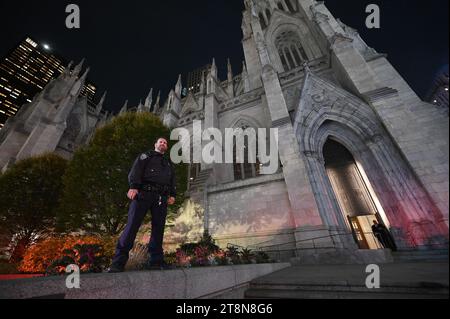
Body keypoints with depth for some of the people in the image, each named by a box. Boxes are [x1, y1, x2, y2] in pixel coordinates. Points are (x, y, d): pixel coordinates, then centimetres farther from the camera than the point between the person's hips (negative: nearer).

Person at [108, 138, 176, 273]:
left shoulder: (169, 164, 27)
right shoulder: (146, 156, 16)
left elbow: (172, 182, 20)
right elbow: (136, 171, -1)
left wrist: (172, 195, 4)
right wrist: (133, 186, -18)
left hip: (161, 198, 4)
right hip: (144, 194, -3)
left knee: (158, 228, 2)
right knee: (132, 226, -7)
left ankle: (156, 261, 8)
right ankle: (119, 262, 0)